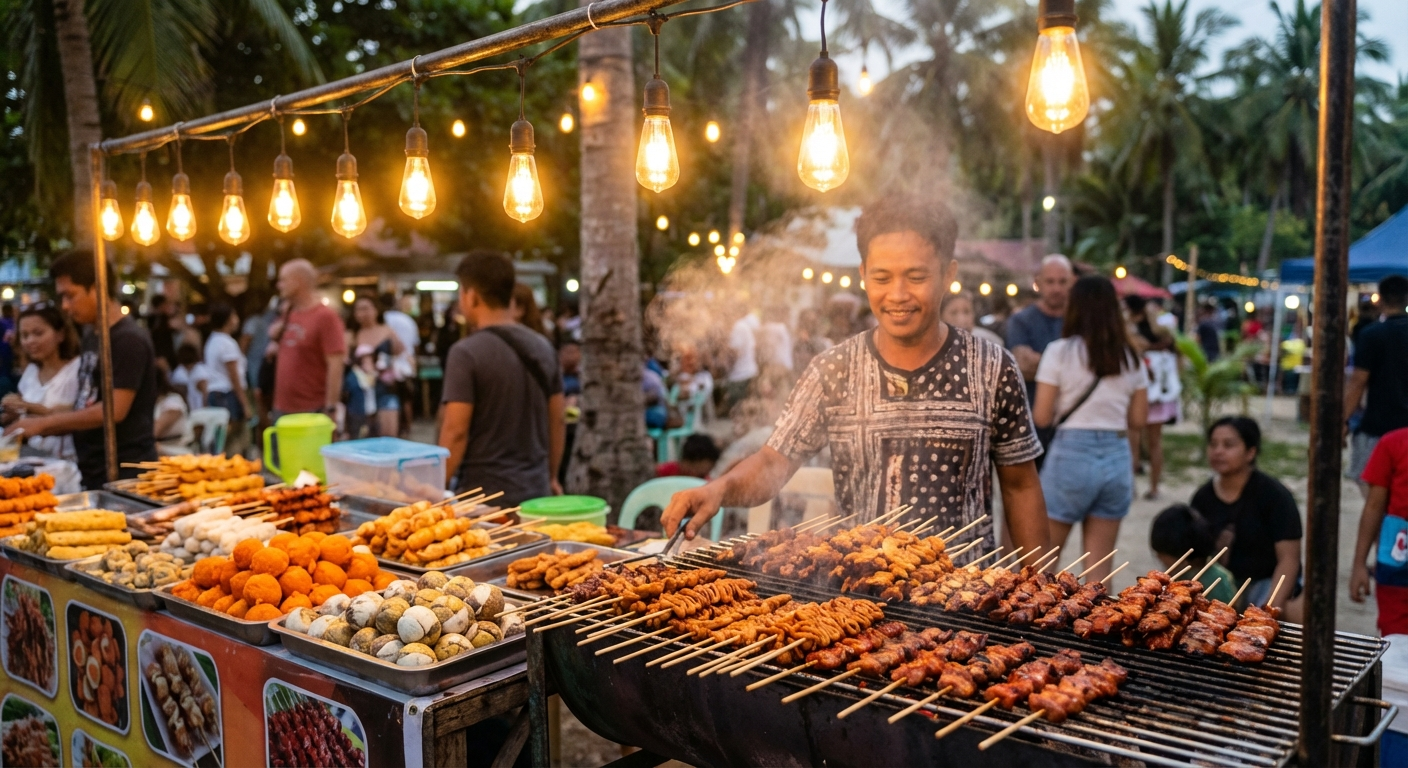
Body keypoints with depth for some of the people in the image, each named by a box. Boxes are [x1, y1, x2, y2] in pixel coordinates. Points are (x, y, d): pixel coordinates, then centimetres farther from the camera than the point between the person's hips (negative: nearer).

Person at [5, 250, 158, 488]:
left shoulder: (129, 339, -14)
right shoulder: (90, 336, 13)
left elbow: (114, 411, -19)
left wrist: (44, 423, -13)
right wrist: (44, 426, 4)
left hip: (123, 472, -8)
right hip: (93, 469, 8)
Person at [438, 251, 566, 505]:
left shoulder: (466, 353, -13)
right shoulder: (543, 347, 5)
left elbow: (456, 431, -16)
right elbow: (557, 422, 9)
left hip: (483, 495, -5)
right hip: (536, 491, 6)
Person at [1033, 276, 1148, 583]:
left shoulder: (1060, 351, -7)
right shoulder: (1131, 358, 6)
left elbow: (1042, 417, -7)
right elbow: (1138, 419, 9)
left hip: (1070, 454, -4)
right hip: (1117, 457, 4)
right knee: (1099, 566, 11)